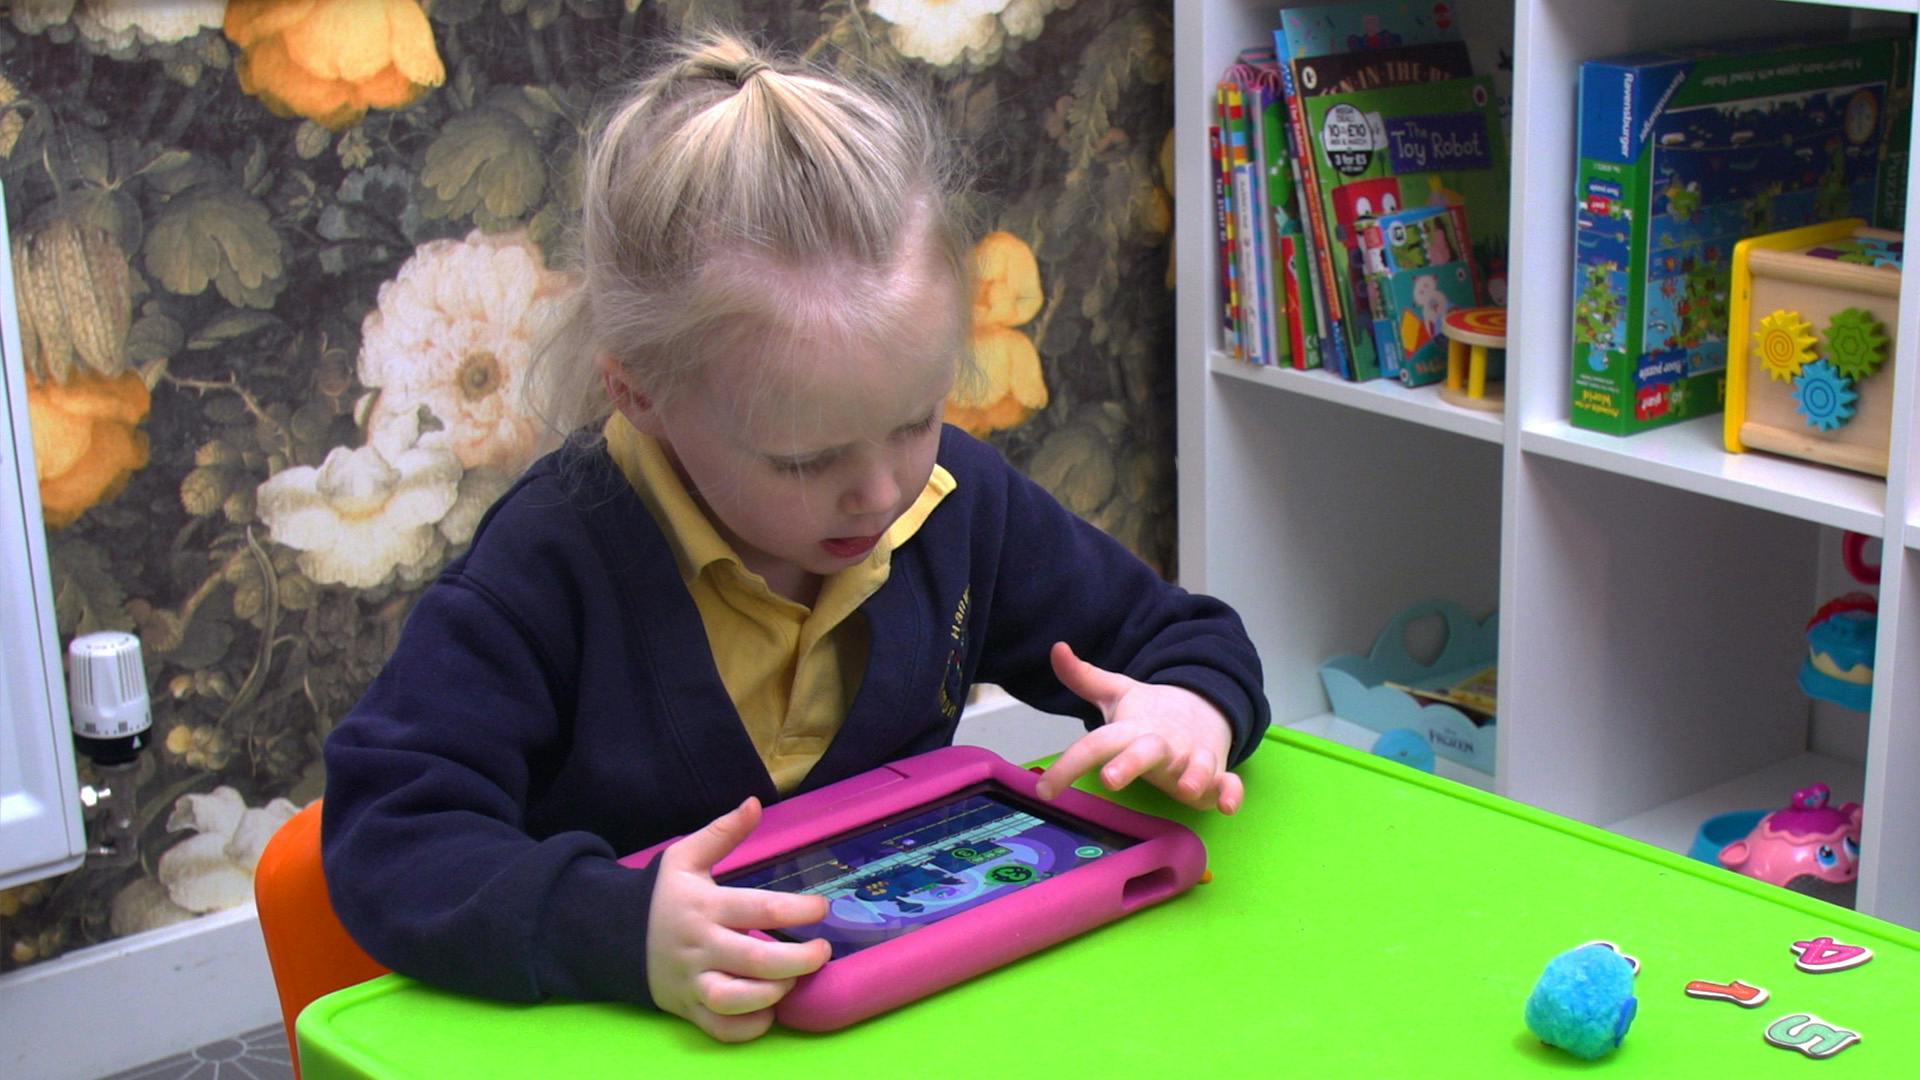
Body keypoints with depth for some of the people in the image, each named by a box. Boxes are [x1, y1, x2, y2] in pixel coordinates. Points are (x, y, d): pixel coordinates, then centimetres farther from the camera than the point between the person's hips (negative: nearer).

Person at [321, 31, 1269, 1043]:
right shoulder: (557, 561, -17)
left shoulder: (956, 503, -1)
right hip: (644, 1040, -3)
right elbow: (386, 836, -23)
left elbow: (1176, 635, 13)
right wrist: (622, 930, -38)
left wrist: (1192, 704, -11)